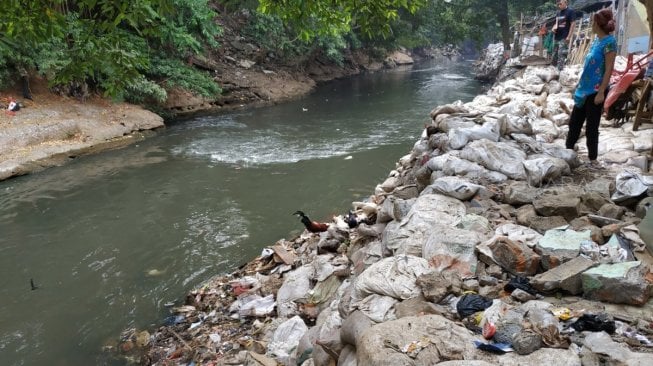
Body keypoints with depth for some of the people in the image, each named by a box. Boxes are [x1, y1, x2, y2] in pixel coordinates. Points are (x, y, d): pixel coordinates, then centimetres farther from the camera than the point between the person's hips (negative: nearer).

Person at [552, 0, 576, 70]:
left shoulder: (570, 12, -7)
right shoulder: (558, 13, 14)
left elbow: (572, 24, -10)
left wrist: (569, 37, -17)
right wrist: (554, 28, -1)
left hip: (564, 38, -7)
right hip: (556, 37, 7)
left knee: (561, 55, -11)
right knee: (554, 54, 11)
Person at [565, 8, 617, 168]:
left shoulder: (609, 42, -15)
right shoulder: (597, 40, 9)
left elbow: (609, 69, -17)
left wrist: (601, 92, -19)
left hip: (596, 91, -8)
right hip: (585, 89, 8)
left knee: (591, 126, 2)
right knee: (574, 121, 15)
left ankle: (593, 158, 15)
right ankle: (568, 150, 28)